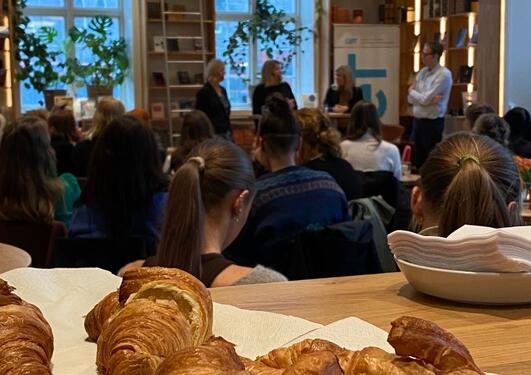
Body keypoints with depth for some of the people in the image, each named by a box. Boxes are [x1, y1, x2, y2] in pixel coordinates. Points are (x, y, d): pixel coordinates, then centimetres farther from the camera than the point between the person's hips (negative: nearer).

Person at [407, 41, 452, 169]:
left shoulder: (444, 74, -14)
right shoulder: (422, 72, 9)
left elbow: (425, 99, -19)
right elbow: (410, 98, 3)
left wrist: (412, 91, 0)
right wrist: (430, 99, -13)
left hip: (433, 123, -7)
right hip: (418, 121, 7)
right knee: (419, 160, 14)